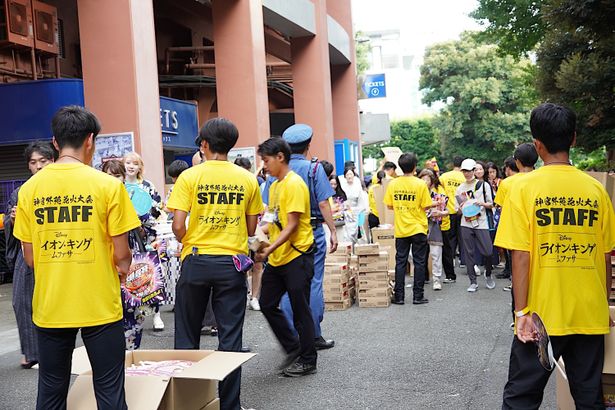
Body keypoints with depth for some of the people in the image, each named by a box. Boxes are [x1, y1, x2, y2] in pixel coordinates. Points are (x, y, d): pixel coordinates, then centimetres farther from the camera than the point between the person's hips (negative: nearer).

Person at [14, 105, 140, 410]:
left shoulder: (29, 189, 0)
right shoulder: (108, 185, -11)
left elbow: (30, 258, 5)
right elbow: (122, 255, -8)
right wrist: (123, 269, 14)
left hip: (49, 307, 4)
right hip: (99, 305, -3)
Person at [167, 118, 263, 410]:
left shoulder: (189, 176, -6)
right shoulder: (247, 180, 1)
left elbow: (178, 226, -10)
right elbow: (251, 229, 5)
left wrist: (189, 242, 10)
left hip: (196, 262, -1)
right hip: (232, 263, 1)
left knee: (187, 336, 13)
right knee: (230, 337, 8)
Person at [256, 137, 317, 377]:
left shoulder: (294, 184, -14)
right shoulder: (275, 186, 13)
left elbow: (292, 225, -19)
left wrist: (270, 249, -25)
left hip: (296, 256, -9)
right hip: (277, 258, 9)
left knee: (300, 310, 2)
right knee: (267, 305, 11)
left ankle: (307, 361, 16)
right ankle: (294, 349, 25)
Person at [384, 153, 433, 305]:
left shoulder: (393, 184, -2)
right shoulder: (420, 184, -11)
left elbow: (389, 205, 4)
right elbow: (426, 206, -9)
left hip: (401, 229, 3)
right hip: (418, 229, -2)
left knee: (400, 262, 8)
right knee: (419, 262, 6)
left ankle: (399, 296, 10)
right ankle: (418, 296, 8)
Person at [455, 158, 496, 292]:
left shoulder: (484, 185, 4)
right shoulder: (460, 188, 11)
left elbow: (491, 204, 6)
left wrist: (482, 203, -14)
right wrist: (460, 209, -9)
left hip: (481, 223, -2)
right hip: (466, 224, 2)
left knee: (488, 252, -5)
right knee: (468, 253, 1)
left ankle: (488, 274, 23)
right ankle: (473, 282, 9)